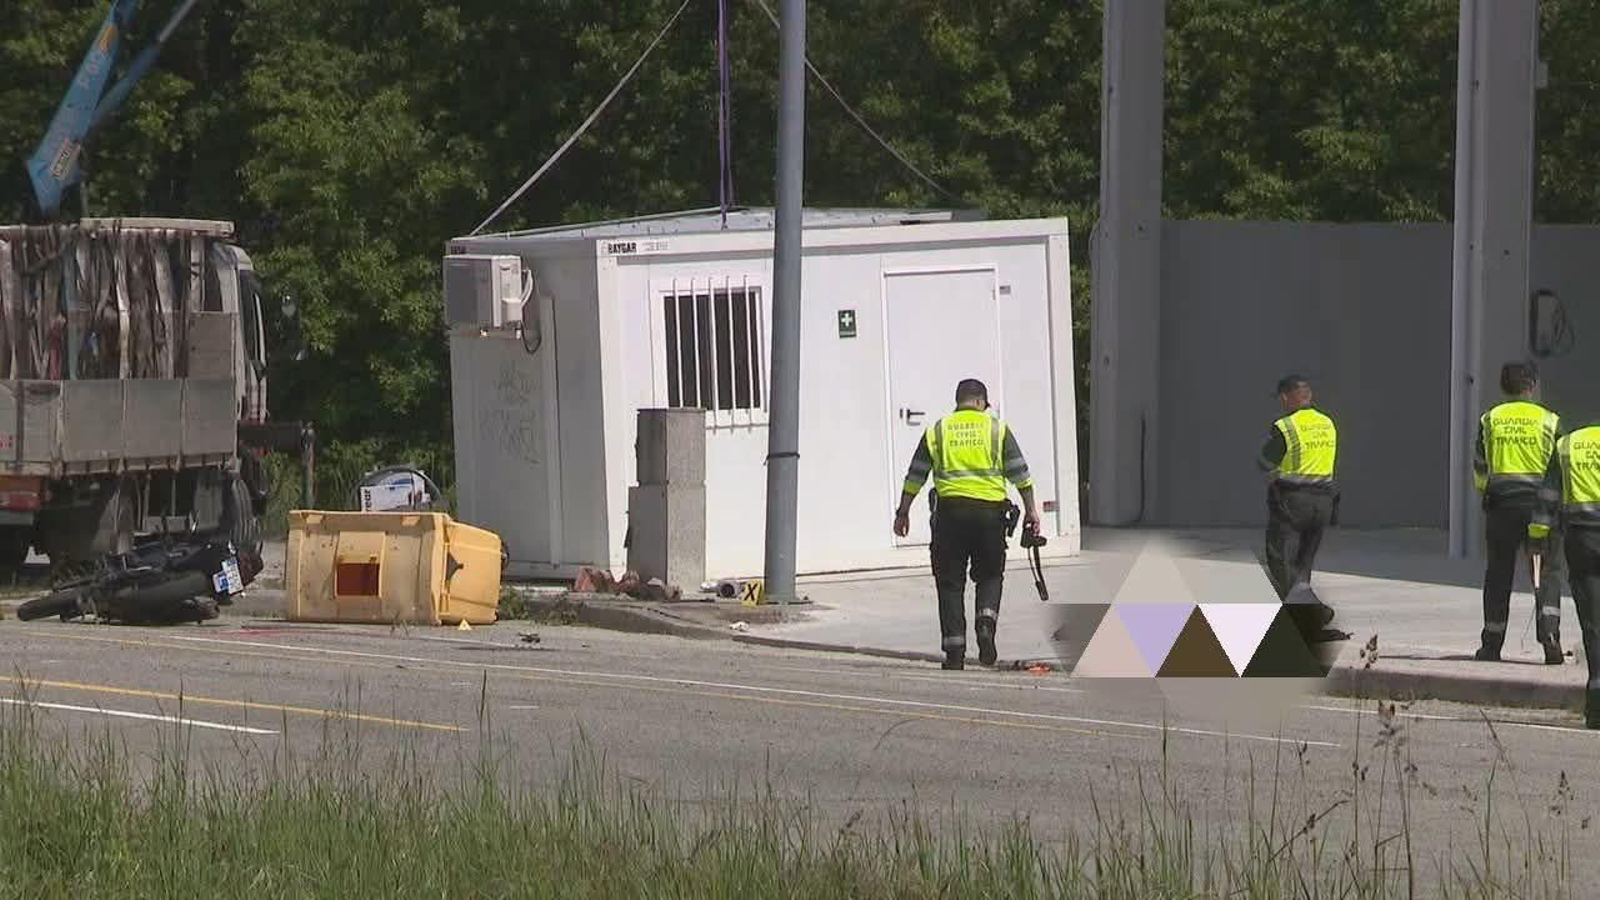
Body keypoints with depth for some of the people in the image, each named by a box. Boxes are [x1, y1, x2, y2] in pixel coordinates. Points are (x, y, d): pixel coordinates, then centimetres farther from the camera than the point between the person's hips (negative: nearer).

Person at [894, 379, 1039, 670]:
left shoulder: (937, 431, 9)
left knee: (950, 582, 5)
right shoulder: (997, 429, 6)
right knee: (989, 575, 15)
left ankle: (954, 652, 0)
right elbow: (1020, 474, 4)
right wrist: (1031, 510, 11)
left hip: (950, 510, 0)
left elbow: (915, 476, 10)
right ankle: (986, 621, -12)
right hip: (989, 510, 0)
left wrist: (903, 512, 17)